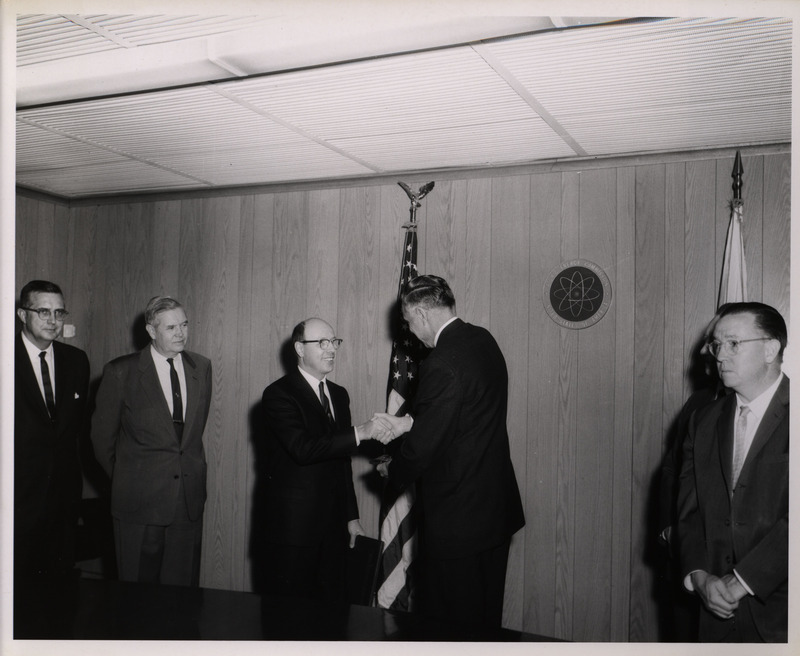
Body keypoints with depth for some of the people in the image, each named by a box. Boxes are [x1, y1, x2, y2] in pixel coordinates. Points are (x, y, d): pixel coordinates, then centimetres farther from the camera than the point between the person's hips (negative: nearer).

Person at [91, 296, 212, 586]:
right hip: (140, 498, -3)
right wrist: (126, 481, 9)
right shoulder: (121, 372, -6)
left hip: (189, 497, 3)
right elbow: (102, 436, 3)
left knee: (183, 588, 8)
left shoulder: (201, 367, 6)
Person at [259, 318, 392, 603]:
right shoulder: (278, 394, -9)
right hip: (293, 525, -6)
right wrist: (360, 433, -26)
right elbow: (303, 449, -23)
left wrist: (351, 516, 17)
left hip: (333, 525, 6)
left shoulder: (339, 394, 14)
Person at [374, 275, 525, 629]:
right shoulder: (483, 340, 3)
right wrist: (408, 421, 11)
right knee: (487, 616, 21)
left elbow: (423, 444, -19)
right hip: (497, 507, 9)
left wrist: (392, 471, 0)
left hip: (456, 519, -9)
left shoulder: (442, 363, -24)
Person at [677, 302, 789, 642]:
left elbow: (791, 520, -17)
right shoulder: (704, 421, 7)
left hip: (780, 612, -4)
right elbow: (689, 511, 6)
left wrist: (742, 580, -16)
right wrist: (699, 576, -8)